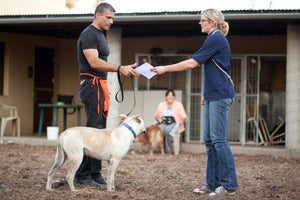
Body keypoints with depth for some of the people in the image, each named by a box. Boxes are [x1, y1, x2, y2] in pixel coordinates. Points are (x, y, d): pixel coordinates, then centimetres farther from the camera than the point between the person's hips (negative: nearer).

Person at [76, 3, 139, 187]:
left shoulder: (100, 35, 21)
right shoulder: (89, 35, -11)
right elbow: (94, 62, -22)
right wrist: (120, 68, -28)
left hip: (100, 85, 10)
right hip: (91, 84, -10)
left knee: (99, 130, 9)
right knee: (93, 130, -13)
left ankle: (95, 173, 12)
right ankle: (83, 175, -11)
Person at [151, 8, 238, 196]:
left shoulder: (216, 39, -11)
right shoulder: (216, 39, 20)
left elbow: (192, 63, -13)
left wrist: (165, 68, -8)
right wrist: (207, 94, 24)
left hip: (220, 95, -10)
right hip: (214, 95, 10)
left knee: (218, 138, -10)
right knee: (210, 139, 8)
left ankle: (229, 184, -7)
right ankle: (213, 183, 10)